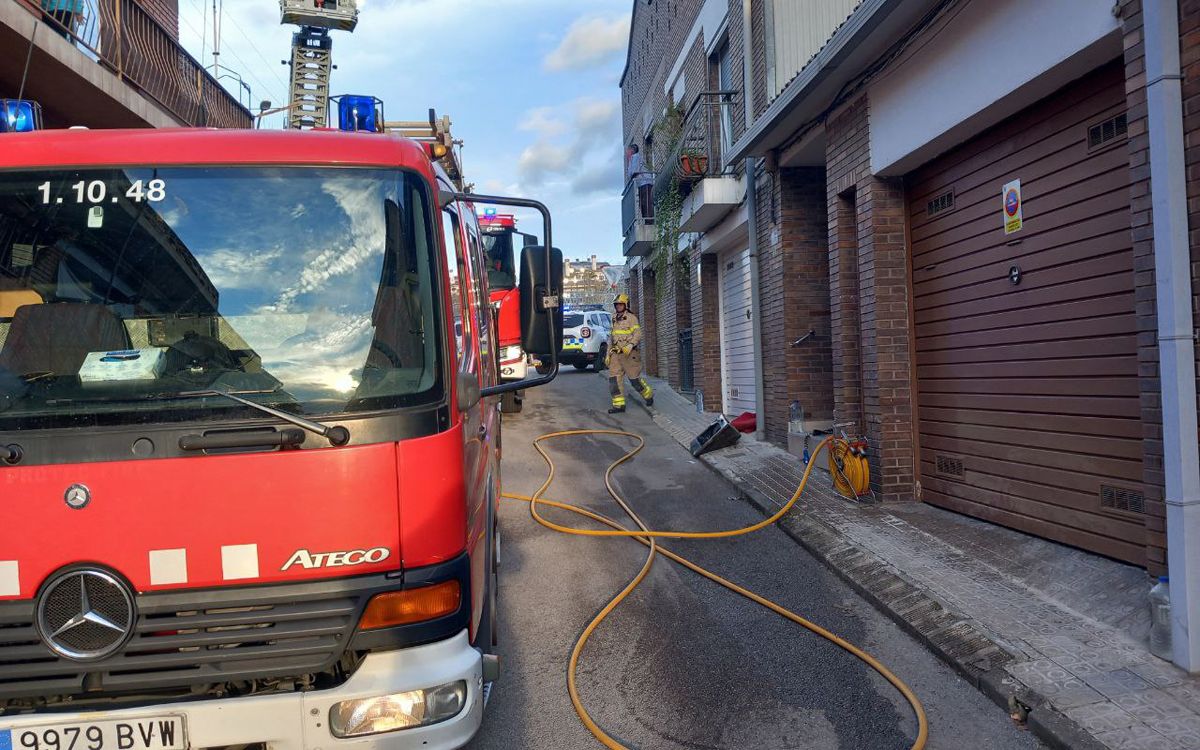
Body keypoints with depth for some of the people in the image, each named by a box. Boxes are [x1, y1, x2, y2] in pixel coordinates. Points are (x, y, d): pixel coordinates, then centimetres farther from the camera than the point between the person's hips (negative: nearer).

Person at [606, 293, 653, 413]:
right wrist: (608, 354, 19)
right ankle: (619, 404, -1)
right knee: (614, 378, -4)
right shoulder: (615, 320, 18)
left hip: (629, 353, -6)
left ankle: (648, 394, 24)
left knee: (634, 378, -1)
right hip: (615, 354, 6)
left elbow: (638, 334, -14)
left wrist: (630, 345, -28)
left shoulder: (631, 318, -4)